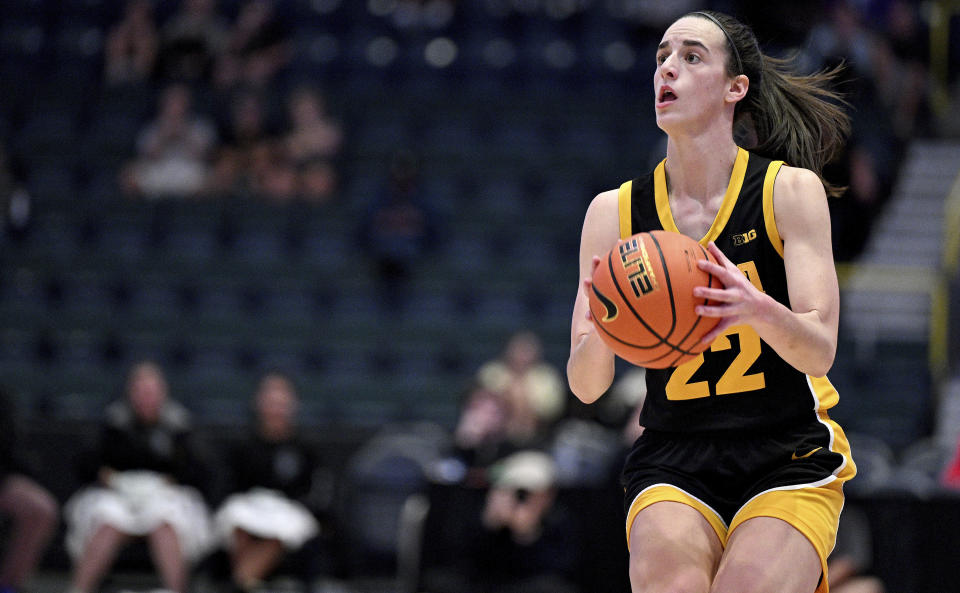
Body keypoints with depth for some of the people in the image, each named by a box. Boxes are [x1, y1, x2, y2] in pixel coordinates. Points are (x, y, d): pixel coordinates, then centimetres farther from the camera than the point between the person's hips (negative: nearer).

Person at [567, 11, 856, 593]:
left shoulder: (790, 190, -3)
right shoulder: (614, 212, 3)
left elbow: (819, 351, -10)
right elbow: (587, 387, 0)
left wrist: (758, 311, -31)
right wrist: (597, 336, -23)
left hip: (789, 460, -1)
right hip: (672, 465, 1)